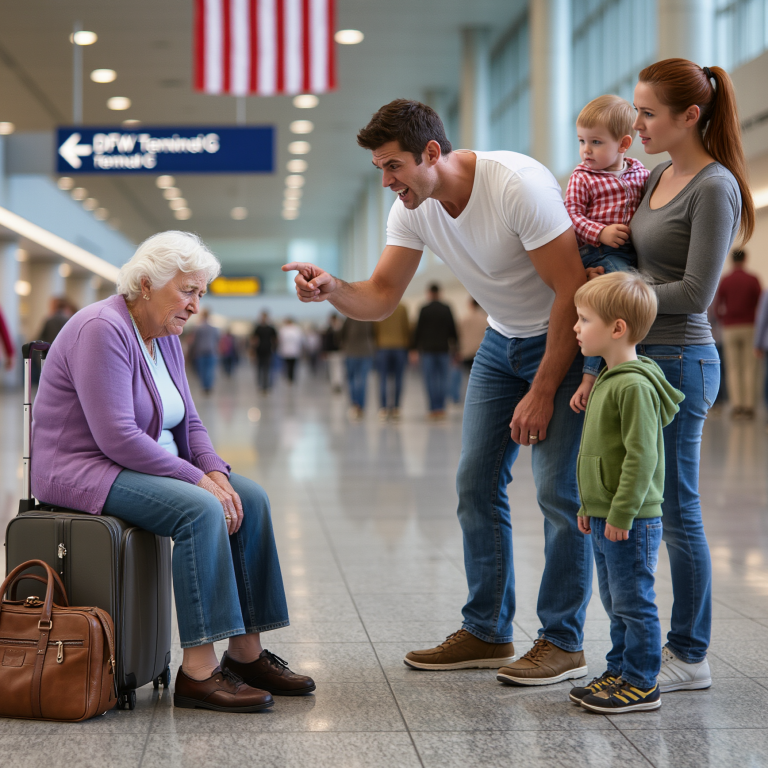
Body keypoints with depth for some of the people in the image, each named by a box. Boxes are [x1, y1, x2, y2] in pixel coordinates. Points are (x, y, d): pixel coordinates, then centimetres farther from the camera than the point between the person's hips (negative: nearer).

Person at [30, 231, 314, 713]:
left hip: (147, 464, 10)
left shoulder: (166, 338, 11)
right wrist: (198, 478, -23)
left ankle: (246, 652, -3)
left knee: (249, 498, -5)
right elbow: (117, 437, -26)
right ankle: (198, 671, -27)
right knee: (201, 509, -29)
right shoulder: (103, 330, -19)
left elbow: (188, 423, 13)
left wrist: (216, 472, -8)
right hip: (84, 470, -10)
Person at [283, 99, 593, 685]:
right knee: (476, 483, 4)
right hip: (504, 339, 7)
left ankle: (563, 643, 1)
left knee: (558, 489, -11)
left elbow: (572, 290, -25)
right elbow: (380, 299, -5)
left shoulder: (518, 185, -29)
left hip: (568, 339, -7)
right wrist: (332, 289, -28)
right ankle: (486, 632, 14)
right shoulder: (413, 208, -7)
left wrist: (542, 391, -22)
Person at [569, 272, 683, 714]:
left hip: (631, 523, -10)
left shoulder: (635, 386, -19)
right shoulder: (608, 380, 13)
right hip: (606, 519, 10)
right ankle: (621, 671, 27)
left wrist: (622, 513, -22)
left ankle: (641, 685, 7)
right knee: (616, 603, 17)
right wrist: (590, 505, 21)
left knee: (633, 603, -1)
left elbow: (642, 456, -23)